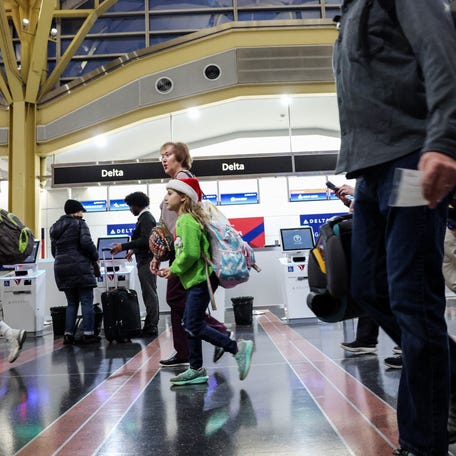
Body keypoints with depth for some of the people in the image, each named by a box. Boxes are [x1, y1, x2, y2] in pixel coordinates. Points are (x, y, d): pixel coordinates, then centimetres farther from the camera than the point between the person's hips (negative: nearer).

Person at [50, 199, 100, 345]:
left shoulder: (55, 227, 19)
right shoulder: (79, 223, -3)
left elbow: (53, 250, 20)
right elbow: (86, 242, -16)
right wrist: (95, 257, -2)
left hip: (61, 268, 7)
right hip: (79, 267, -7)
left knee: (72, 303, 13)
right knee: (87, 301, -1)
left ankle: (68, 334, 9)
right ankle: (88, 334, -3)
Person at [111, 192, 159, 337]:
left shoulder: (146, 218, -13)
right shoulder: (145, 217, 18)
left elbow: (145, 240, -23)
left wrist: (123, 247, -23)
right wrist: (134, 250, 28)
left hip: (146, 261, -11)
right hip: (145, 260, 11)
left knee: (149, 294, -8)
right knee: (150, 294, 12)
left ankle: (151, 328, -4)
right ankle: (152, 325, 19)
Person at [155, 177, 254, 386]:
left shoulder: (186, 221, -15)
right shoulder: (186, 220, 16)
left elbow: (191, 253, -25)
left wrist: (174, 269, -11)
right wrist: (172, 268, 10)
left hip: (200, 279, -10)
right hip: (197, 279, 10)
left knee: (194, 326, -8)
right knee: (190, 323, 13)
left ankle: (238, 347, -3)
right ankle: (196, 370, 21)